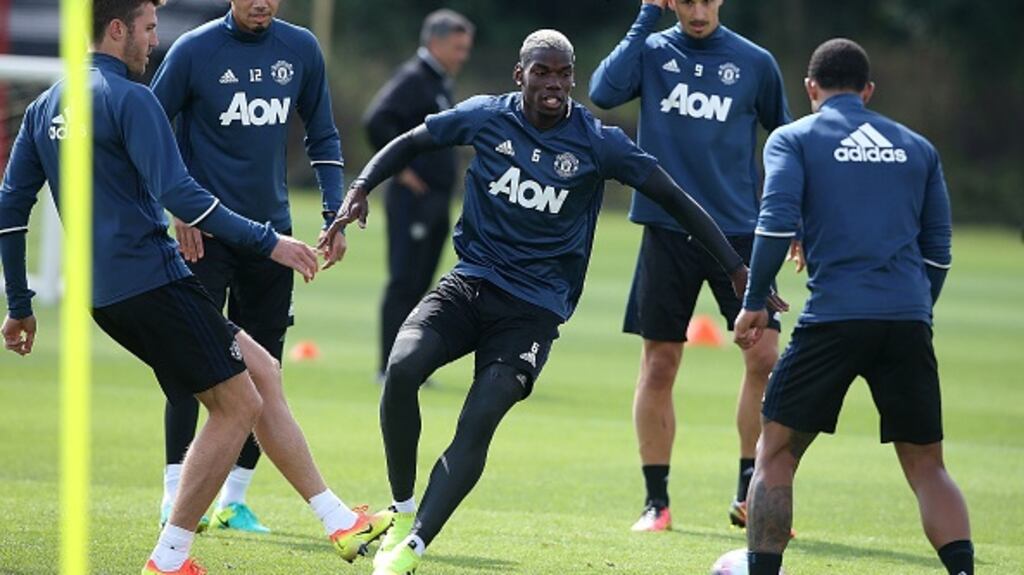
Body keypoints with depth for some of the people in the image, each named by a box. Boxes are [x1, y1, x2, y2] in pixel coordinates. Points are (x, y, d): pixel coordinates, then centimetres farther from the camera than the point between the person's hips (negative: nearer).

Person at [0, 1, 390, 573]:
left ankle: (340, 522, 12)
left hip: (106, 294, 9)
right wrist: (266, 240, -16)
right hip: (152, 279, -9)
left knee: (262, 372, 13)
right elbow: (177, 192, -20)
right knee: (238, 406, -1)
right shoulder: (129, 99, -11)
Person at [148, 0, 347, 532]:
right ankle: (175, 496, -4)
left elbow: (322, 136, 14)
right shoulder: (194, 50, -8)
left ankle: (232, 499, 12)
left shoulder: (300, 49, 4)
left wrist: (335, 214, 6)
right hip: (206, 230, -4)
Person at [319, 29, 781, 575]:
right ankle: (402, 513, -6)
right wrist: (360, 188, -1)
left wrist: (736, 268, -4)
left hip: (533, 309, -2)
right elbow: (410, 143, 16)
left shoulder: (597, 142, -4)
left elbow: (675, 198, 0)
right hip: (469, 284, 2)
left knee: (477, 424, -19)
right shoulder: (486, 117, 1)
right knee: (402, 368, -24)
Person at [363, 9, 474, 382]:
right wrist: (400, 167, -19)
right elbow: (376, 120, -24)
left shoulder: (440, 84, 17)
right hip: (413, 199, -9)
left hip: (435, 204, 9)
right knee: (404, 283, -7)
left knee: (417, 285, 11)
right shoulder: (413, 79, -11)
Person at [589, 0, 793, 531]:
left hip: (738, 229, 0)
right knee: (658, 365, 2)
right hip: (667, 230, 0)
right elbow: (603, 92, -16)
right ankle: (656, 501, 12)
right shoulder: (652, 50, 2)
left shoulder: (754, 63, 3)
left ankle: (750, 494, 4)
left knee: (764, 355, -8)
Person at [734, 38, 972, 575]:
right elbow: (938, 248, 18)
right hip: (909, 320, 3)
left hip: (834, 315, -3)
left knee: (776, 452, 9)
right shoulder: (917, 147, 19)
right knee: (926, 466, 9)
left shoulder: (794, 139, 8)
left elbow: (777, 221, -6)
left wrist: (754, 301, 1)